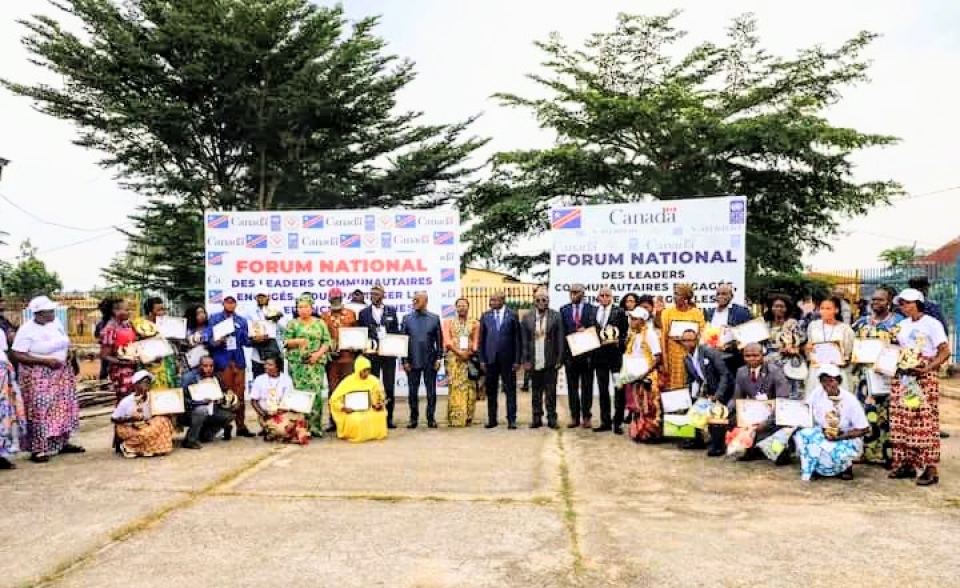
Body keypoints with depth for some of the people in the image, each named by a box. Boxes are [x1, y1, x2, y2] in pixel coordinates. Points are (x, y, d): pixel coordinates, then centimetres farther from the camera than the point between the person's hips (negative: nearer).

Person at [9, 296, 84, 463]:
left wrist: (69, 354, -1)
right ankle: (37, 450, 2)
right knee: (39, 412, -5)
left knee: (63, 409, 10)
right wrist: (45, 361, -23)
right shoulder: (27, 330, -16)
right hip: (38, 377, -7)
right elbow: (16, 355, -20)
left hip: (60, 373, 7)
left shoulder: (56, 323, 4)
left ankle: (62, 443, 22)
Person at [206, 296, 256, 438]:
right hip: (223, 361, -3)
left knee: (240, 394, 5)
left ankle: (241, 426, 11)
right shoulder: (214, 319, 4)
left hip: (238, 360, 3)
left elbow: (246, 341, 10)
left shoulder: (241, 320, 13)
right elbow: (207, 338, -6)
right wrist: (215, 342, -25)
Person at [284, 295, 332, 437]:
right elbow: (286, 342, 4)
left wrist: (318, 354, -9)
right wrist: (297, 341, -16)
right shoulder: (293, 323, 8)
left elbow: (327, 342, 6)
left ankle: (315, 425, 0)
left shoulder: (320, 323, 10)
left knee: (316, 391, -6)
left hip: (316, 363, 1)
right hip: (297, 363, 0)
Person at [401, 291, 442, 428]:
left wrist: (438, 358, -3)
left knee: (431, 392, 5)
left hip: (430, 361, -1)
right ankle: (413, 418, 16)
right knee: (412, 392, 6)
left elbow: (439, 340, 3)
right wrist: (405, 360, -2)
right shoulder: (407, 318, 3)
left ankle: (431, 418, 15)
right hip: (413, 361, 1)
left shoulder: (434, 318, 2)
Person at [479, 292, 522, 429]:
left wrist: (517, 360, -5)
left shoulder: (512, 316, 0)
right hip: (490, 358, 2)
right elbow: (482, 339, 7)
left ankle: (511, 419, 10)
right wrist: (482, 359, 1)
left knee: (510, 390, 3)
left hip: (507, 359, -2)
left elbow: (517, 339, -1)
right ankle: (492, 419, 16)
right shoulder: (485, 316, 7)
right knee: (491, 391, 7)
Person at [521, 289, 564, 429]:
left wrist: (559, 359, -6)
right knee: (536, 392, 10)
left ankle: (551, 418, 13)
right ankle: (537, 418, 17)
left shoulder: (556, 316, 0)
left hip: (550, 361, -2)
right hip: (534, 362, 2)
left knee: (551, 392, 4)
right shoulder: (527, 318, 5)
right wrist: (525, 360, -1)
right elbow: (524, 341, 4)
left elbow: (560, 339, -2)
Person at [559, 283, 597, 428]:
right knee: (572, 387, 7)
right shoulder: (564, 309, 6)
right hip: (570, 353, 2)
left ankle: (586, 417, 13)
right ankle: (574, 417, 14)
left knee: (586, 387, 5)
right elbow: (562, 331, 4)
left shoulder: (592, 309, 0)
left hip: (587, 353, -2)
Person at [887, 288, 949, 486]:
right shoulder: (902, 325, 14)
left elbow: (945, 352, -9)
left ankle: (930, 469, -3)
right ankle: (906, 463, 13)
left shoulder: (932, 324, -4)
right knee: (901, 422, 5)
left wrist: (927, 368, -21)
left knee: (925, 423, -7)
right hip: (902, 377, 6)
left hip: (924, 379, -6)